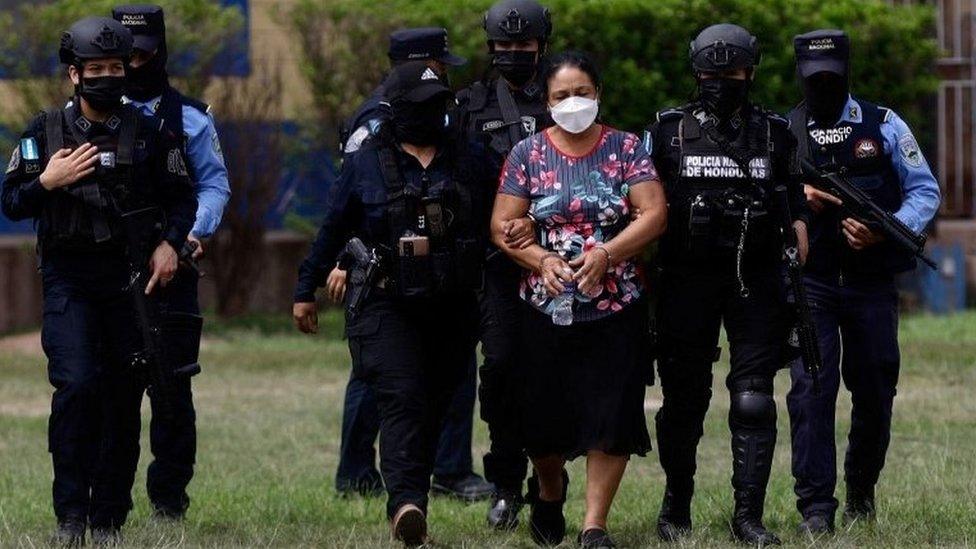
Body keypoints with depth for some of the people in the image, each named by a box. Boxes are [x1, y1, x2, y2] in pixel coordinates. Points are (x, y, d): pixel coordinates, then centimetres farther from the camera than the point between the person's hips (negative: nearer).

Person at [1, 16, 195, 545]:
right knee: (75, 384, -17)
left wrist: (170, 243, -6)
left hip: (130, 278, 1)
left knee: (121, 398, 3)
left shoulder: (150, 133, 5)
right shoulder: (44, 133, 4)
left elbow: (181, 198, 11)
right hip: (67, 278, -1)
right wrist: (47, 182, -14)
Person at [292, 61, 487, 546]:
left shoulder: (464, 163, 9)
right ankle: (406, 502, -30)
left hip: (450, 308, 4)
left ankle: (410, 504, 16)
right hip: (387, 304, -4)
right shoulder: (366, 164, 2)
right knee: (402, 399, -18)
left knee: (433, 407, 6)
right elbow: (332, 230, 9)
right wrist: (305, 291, 12)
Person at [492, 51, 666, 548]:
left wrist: (605, 255, -19)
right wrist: (542, 260, -16)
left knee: (611, 416, -6)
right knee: (545, 416, 7)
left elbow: (653, 215, -6)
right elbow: (502, 226, 1)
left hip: (615, 306, -1)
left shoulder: (625, 149, 3)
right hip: (546, 308, 1)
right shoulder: (528, 154, 4)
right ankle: (549, 489, 38)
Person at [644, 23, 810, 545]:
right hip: (687, 281, 0)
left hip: (755, 283, 0)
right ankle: (676, 507, 21)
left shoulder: (775, 134, 8)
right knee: (684, 398, 6)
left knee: (754, 399, -6)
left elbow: (798, 209, 11)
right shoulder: (668, 131, 5)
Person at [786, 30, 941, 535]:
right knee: (810, 388, -12)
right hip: (809, 284, -1)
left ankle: (861, 490, 29)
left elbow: (925, 191, 5)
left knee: (875, 393, 8)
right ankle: (815, 508, -11)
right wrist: (799, 202, -13)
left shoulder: (883, 126, 6)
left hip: (872, 282, 1)